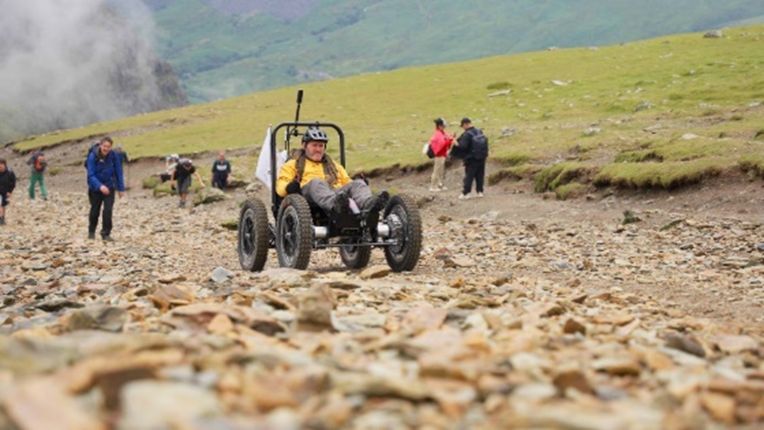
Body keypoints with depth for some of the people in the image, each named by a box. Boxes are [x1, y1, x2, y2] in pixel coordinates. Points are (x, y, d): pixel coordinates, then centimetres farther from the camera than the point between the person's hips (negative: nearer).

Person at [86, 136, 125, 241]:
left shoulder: (114, 156, -14)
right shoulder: (93, 156, -21)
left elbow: (118, 172, -6)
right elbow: (91, 175, -25)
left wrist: (121, 188, -5)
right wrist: (100, 186, -39)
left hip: (109, 187, 0)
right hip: (95, 188, 0)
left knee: (108, 210, -12)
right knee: (94, 211, 14)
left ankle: (106, 233, 0)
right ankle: (91, 231, 37)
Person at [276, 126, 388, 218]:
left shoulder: (334, 165, 39)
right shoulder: (293, 164, 27)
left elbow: (347, 182, 29)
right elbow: (280, 186, 13)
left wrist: (359, 186, 6)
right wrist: (289, 187, -12)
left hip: (338, 193, 4)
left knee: (358, 183, -23)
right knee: (316, 182, -37)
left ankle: (369, 204, -59)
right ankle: (335, 205, -70)